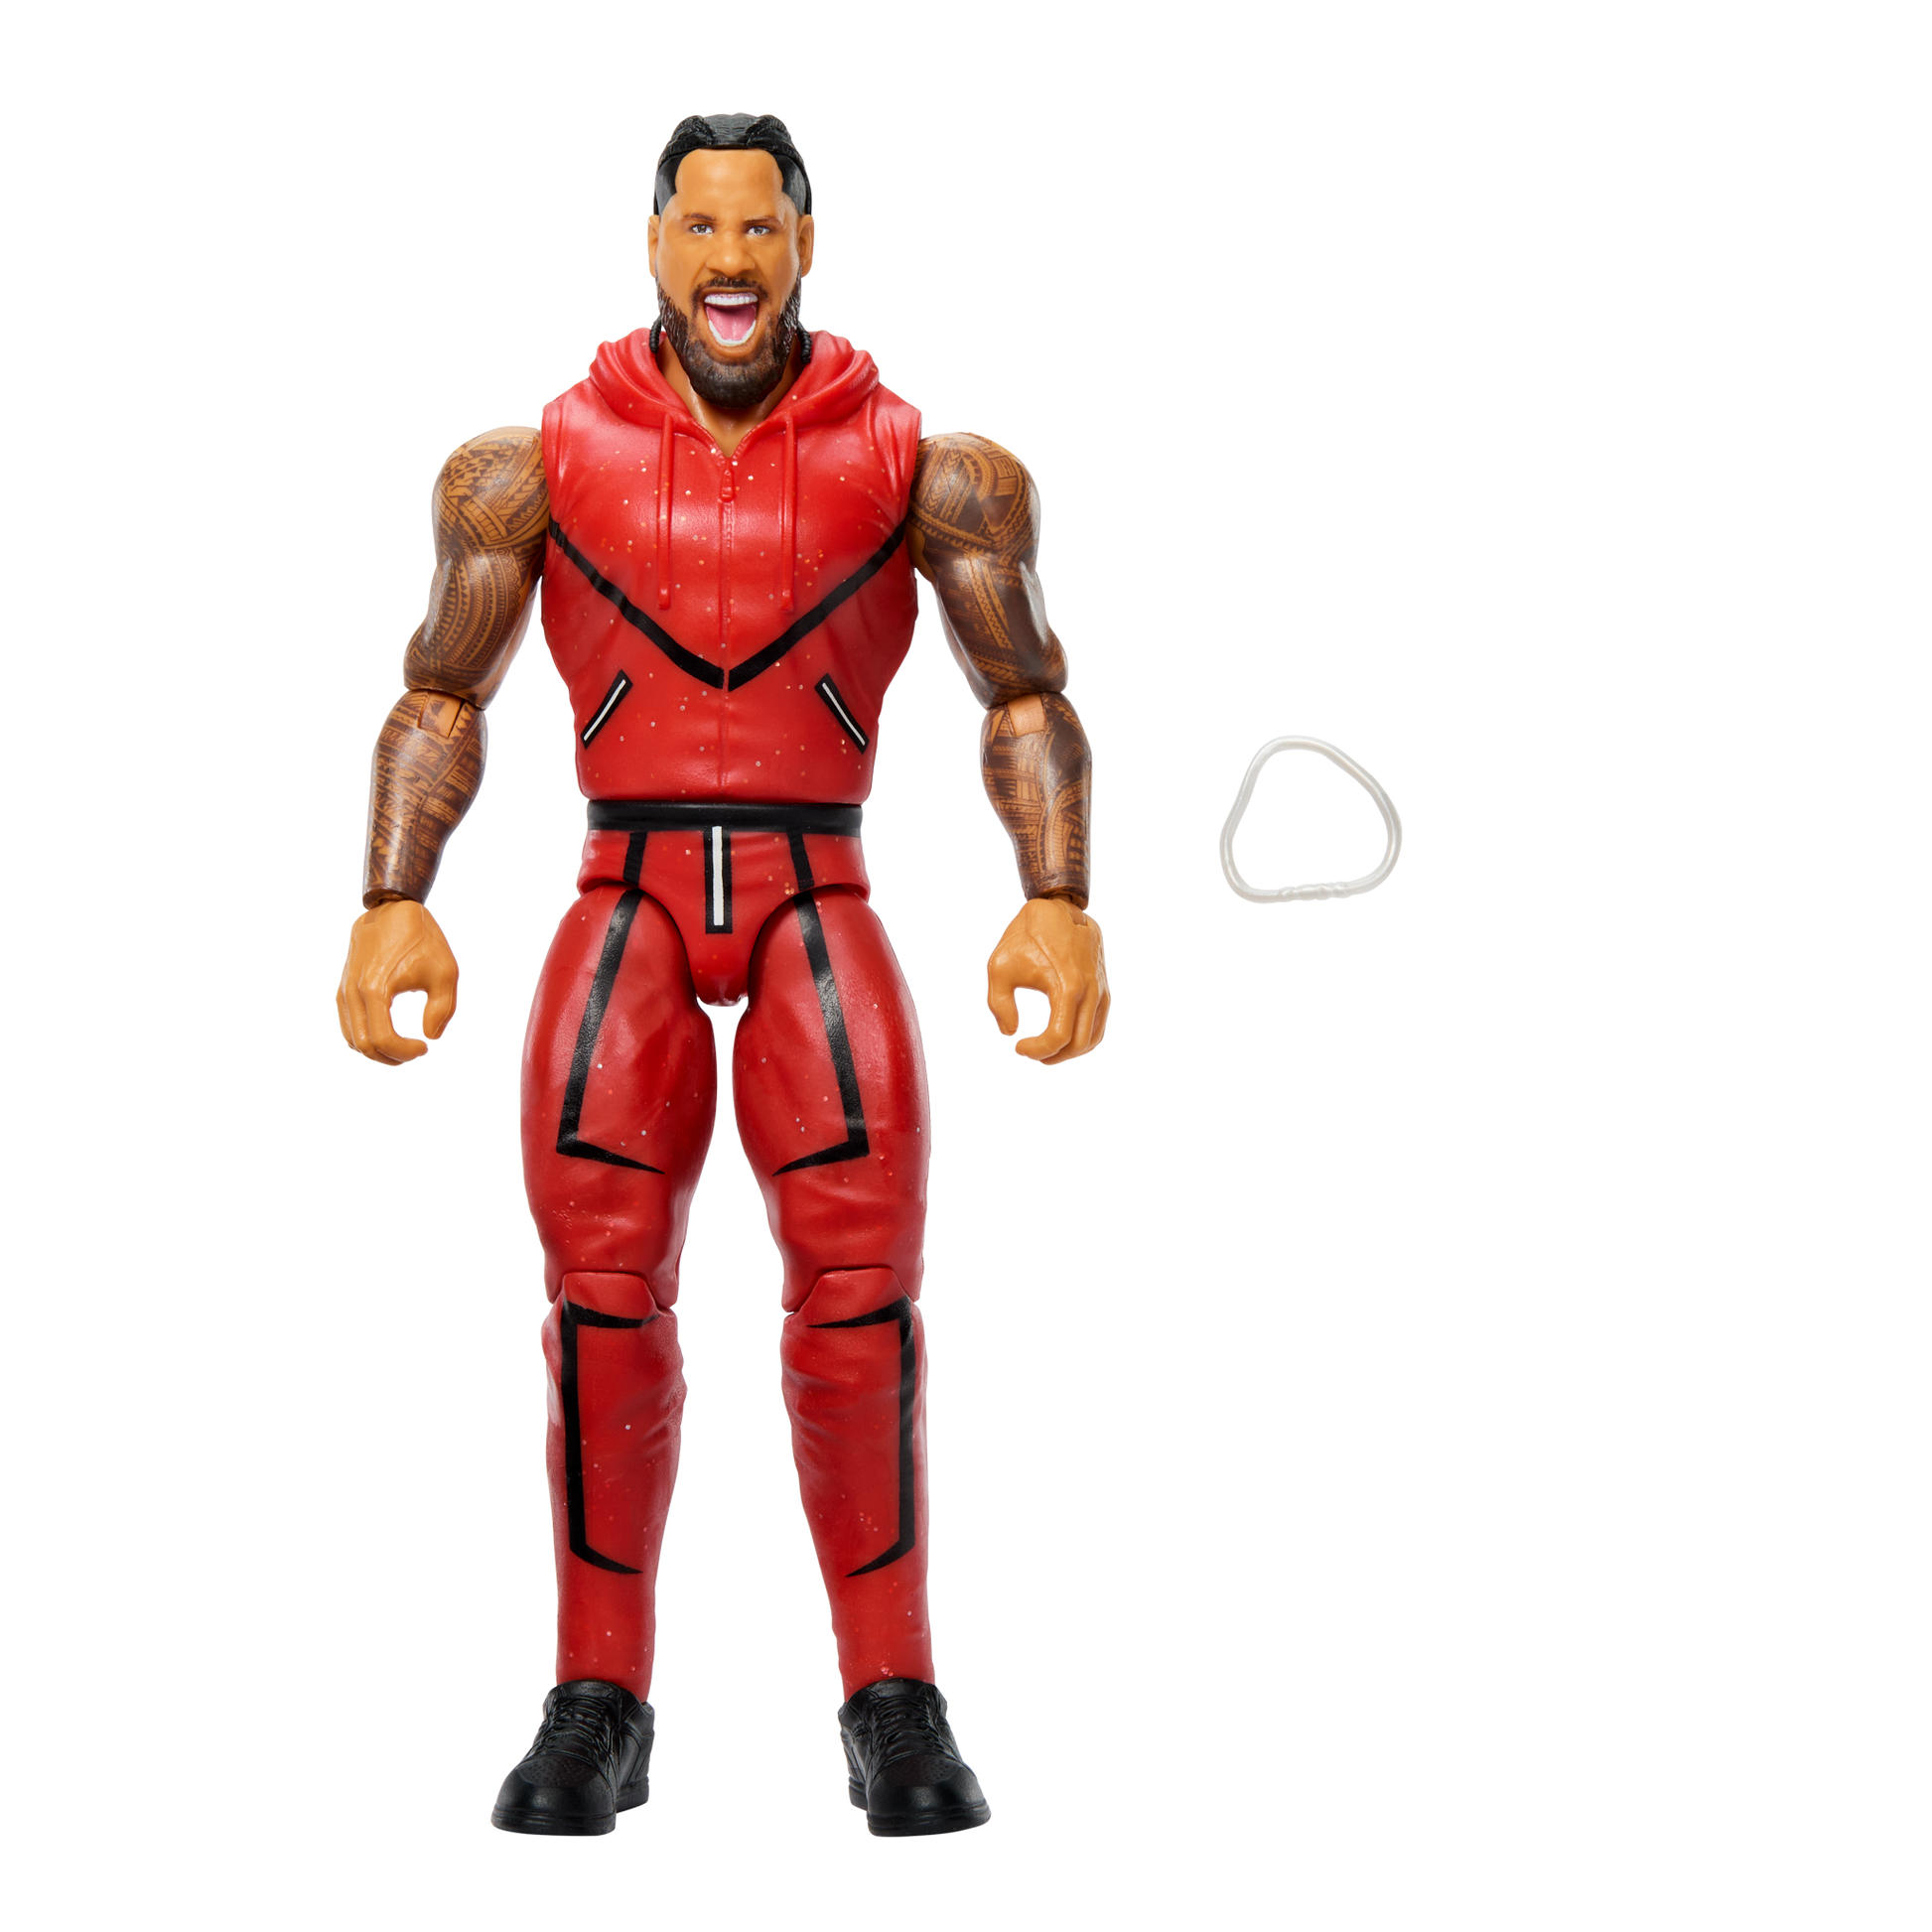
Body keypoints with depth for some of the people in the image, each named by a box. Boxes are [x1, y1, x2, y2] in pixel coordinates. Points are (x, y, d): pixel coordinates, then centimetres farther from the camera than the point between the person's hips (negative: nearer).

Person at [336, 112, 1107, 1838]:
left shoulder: (925, 467, 5)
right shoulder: (539, 463, 7)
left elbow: (1028, 700, 7)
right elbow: (441, 700, 12)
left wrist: (1061, 901, -8)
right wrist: (391, 903, -2)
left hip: (818, 902, -1)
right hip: (626, 901, 1)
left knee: (859, 1275, -18)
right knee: (603, 1282, -14)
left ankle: (895, 1709, -10)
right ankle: (597, 1709, -4)